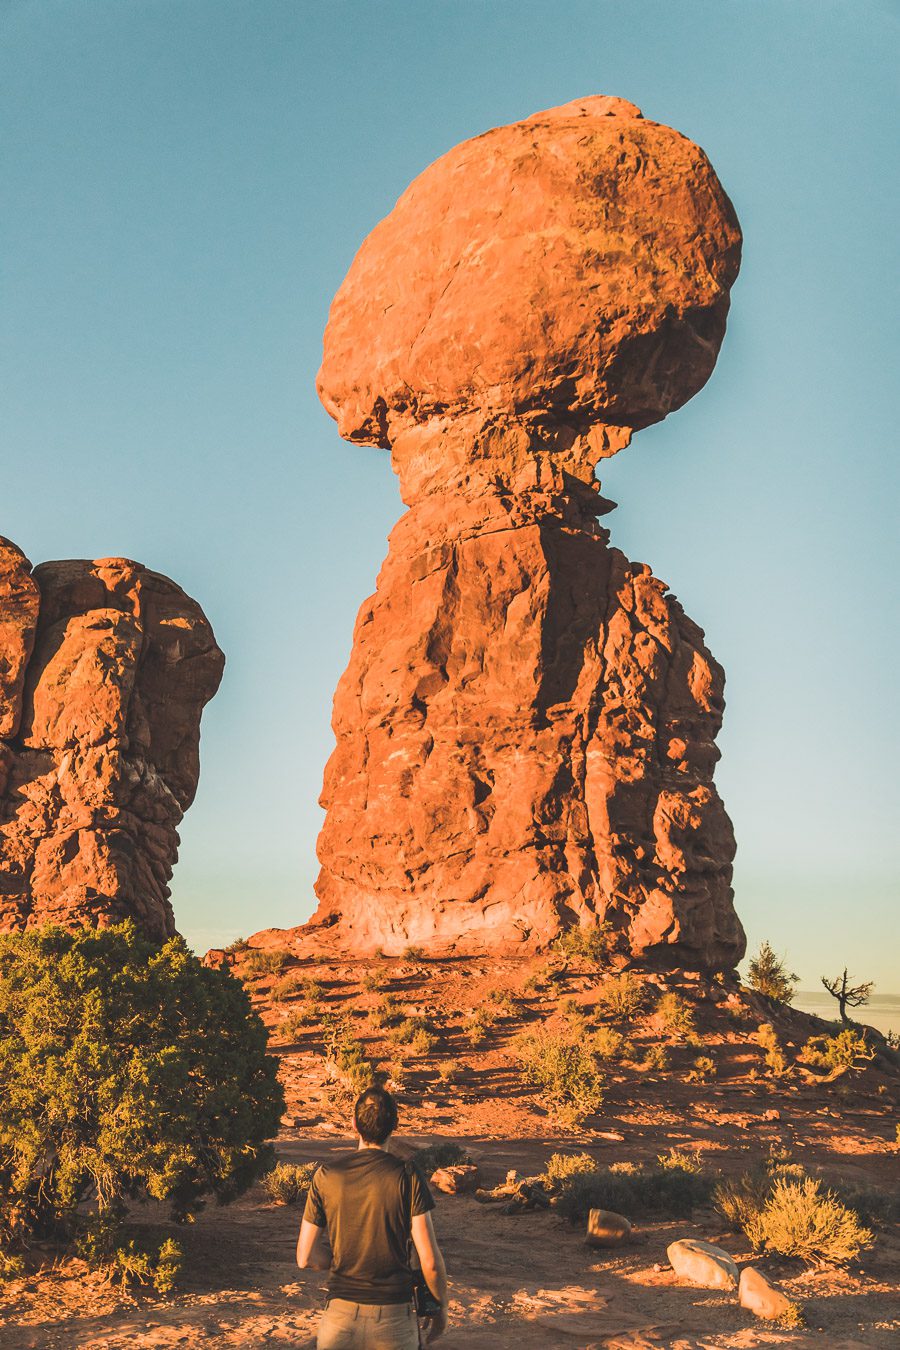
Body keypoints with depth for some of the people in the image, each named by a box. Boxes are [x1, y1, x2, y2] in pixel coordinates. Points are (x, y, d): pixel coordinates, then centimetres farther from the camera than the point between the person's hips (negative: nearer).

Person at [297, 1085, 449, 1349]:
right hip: (394, 1317, -1)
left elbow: (306, 1258, 0)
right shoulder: (408, 1177, -10)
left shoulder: (325, 1176, -3)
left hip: (341, 1316, 1)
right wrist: (441, 1307, 6)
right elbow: (430, 1262, -11)